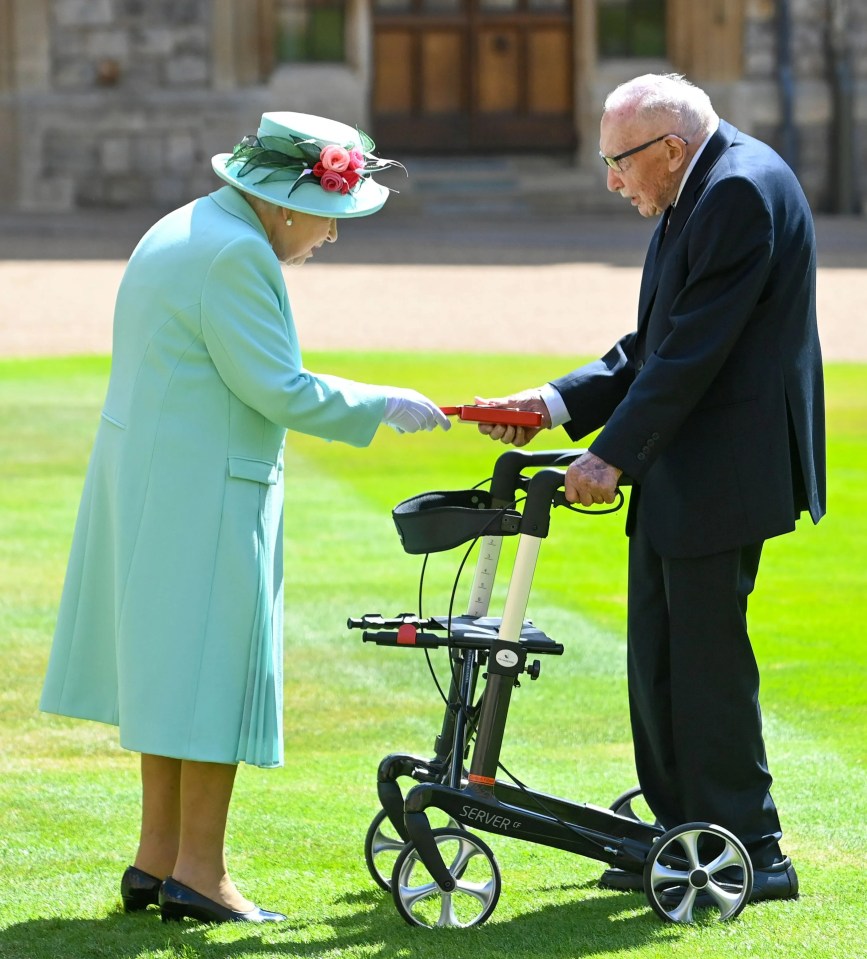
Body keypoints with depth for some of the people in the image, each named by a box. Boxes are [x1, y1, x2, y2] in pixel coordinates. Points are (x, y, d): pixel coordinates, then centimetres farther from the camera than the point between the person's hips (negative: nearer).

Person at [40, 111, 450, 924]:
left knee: (170, 667, 14)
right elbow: (280, 391, -19)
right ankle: (198, 873, 0)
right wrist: (383, 406, -9)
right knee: (214, 670, -4)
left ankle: (157, 859, 18)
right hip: (204, 492, -10)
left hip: (144, 482, 10)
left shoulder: (181, 232, 14)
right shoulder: (234, 254, -18)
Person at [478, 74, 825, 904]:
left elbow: (696, 349, -21)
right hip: (675, 478, 10)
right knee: (657, 659, 13)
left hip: (720, 475, -10)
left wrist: (613, 455, -20)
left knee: (706, 656, -6)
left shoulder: (743, 190, -16)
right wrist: (557, 404, 6)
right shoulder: (694, 200, 16)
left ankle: (750, 852, 1)